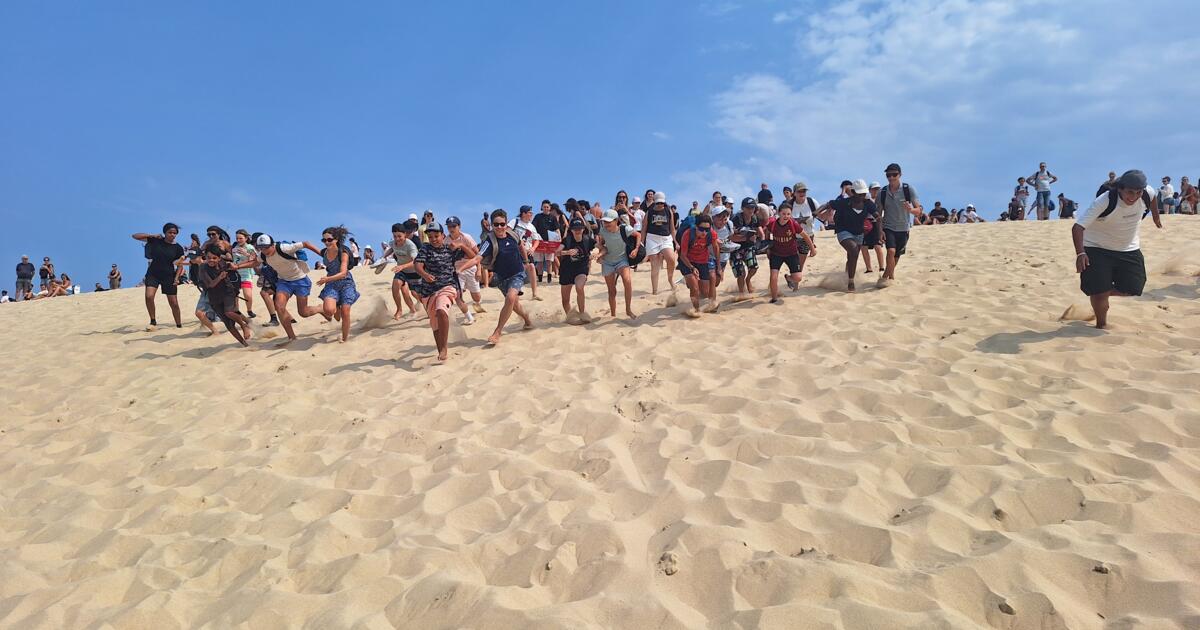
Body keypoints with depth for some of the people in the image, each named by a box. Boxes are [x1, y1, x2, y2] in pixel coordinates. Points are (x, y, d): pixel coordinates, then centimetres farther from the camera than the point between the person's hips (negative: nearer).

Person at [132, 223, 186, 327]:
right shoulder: (156, 240, -1)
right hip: (153, 273, 0)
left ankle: (179, 325, 14)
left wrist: (176, 278, -10)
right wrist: (152, 235, -10)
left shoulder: (178, 248, -2)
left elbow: (180, 265, 3)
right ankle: (153, 321, -4)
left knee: (174, 303, 1)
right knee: (149, 296, -21)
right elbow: (135, 236, 0)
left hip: (168, 276, 0)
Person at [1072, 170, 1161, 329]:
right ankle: (1101, 324, 15)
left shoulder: (1147, 193, -14)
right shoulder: (1105, 201, -29)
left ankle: (1104, 294, 30)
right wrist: (1080, 253, -46)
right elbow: (1077, 227, -34)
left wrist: (1156, 217, 26)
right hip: (1097, 248, -5)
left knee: (1132, 289, -1)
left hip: (1129, 249, 5)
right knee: (1099, 292, -11)